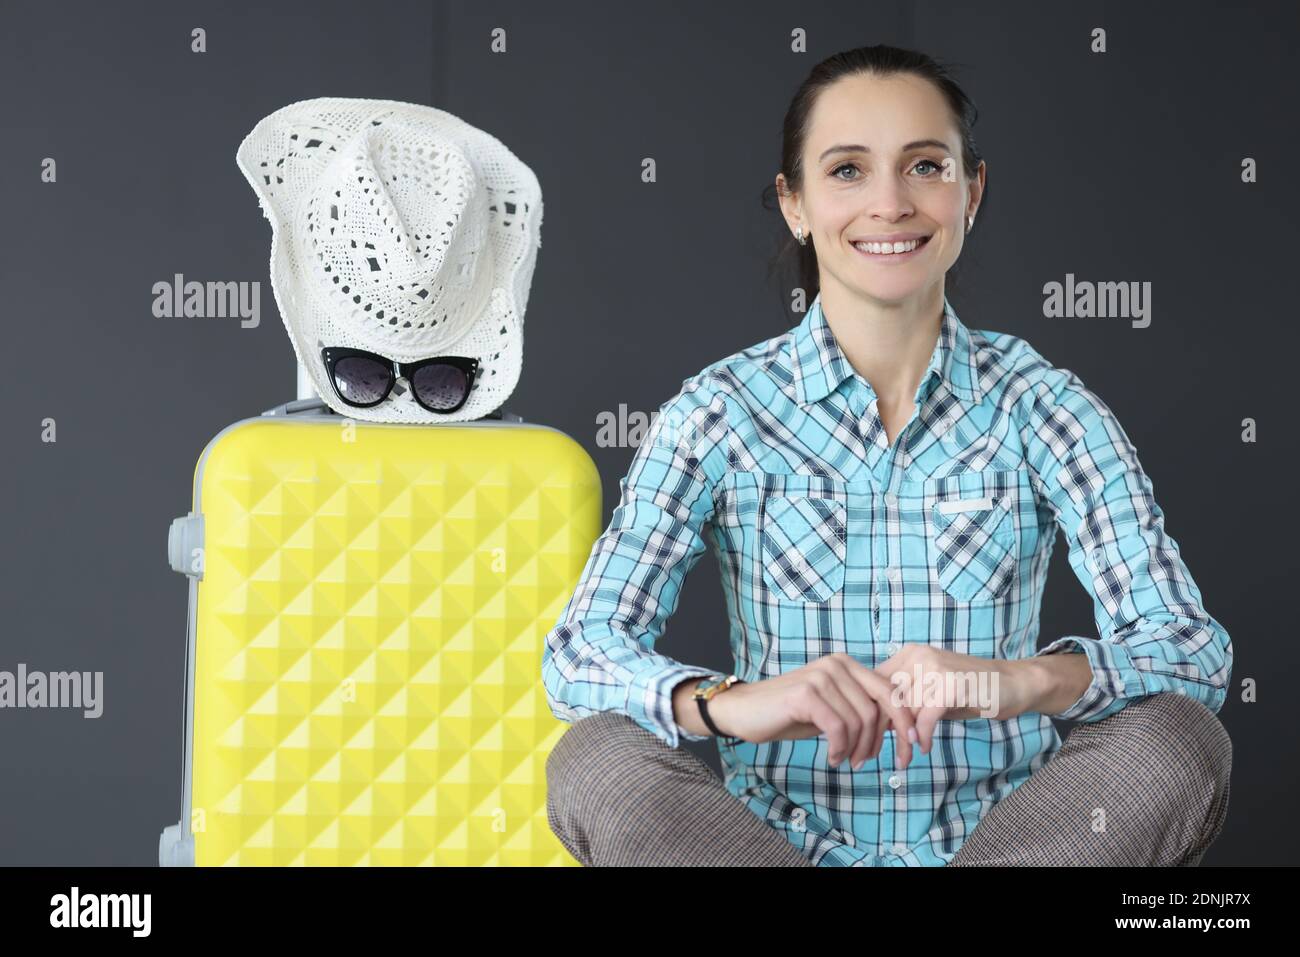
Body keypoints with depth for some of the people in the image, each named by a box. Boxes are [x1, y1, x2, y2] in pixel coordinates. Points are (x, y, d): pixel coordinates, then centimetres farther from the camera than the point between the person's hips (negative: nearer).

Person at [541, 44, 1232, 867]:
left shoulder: (1041, 404, 1)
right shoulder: (721, 413, 0)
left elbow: (1196, 648, -9)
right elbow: (579, 654, -8)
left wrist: (1022, 681, -31)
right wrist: (731, 703, -31)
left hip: (1007, 832, 1)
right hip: (775, 835, -1)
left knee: (1183, 743, -26)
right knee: (595, 765, -28)